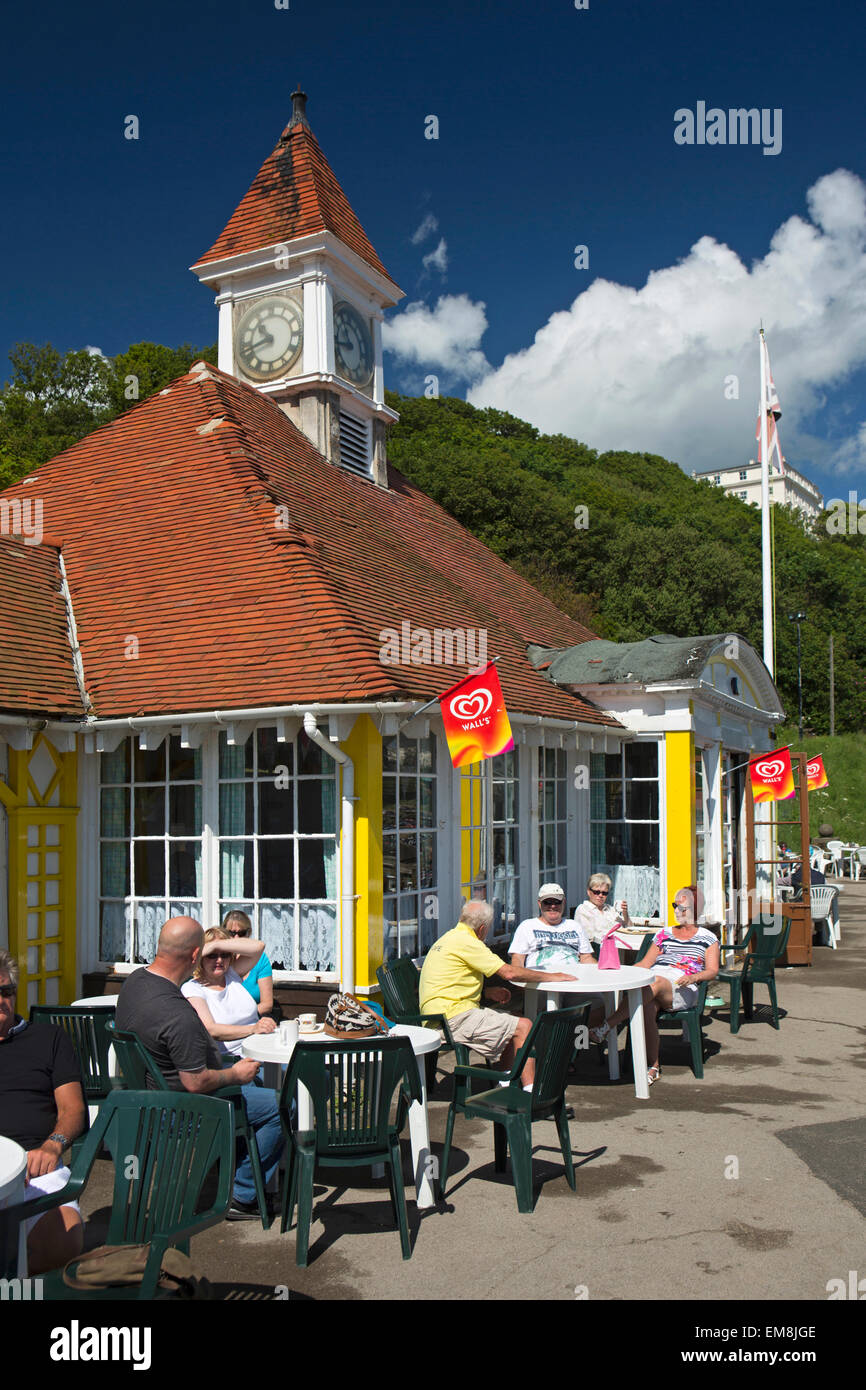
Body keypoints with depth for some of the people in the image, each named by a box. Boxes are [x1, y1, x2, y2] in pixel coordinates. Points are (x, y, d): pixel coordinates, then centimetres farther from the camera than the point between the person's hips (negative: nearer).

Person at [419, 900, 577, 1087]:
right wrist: (551, 976, -6)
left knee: (514, 1020, 16)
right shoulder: (466, 942, -13)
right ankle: (530, 1092, -14)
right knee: (523, 1026, -11)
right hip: (452, 1019, -10)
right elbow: (509, 972, -17)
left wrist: (487, 992, 17)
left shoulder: (448, 938, 18)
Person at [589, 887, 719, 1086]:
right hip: (652, 981, 3)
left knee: (655, 982, -39)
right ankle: (653, 1066, -30)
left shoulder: (707, 938, 19)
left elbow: (712, 970, 7)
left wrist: (693, 977, -15)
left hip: (682, 988, -3)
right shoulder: (664, 934, 28)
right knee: (647, 1007, -35)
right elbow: (645, 964, 23)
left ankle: (607, 1026, -44)